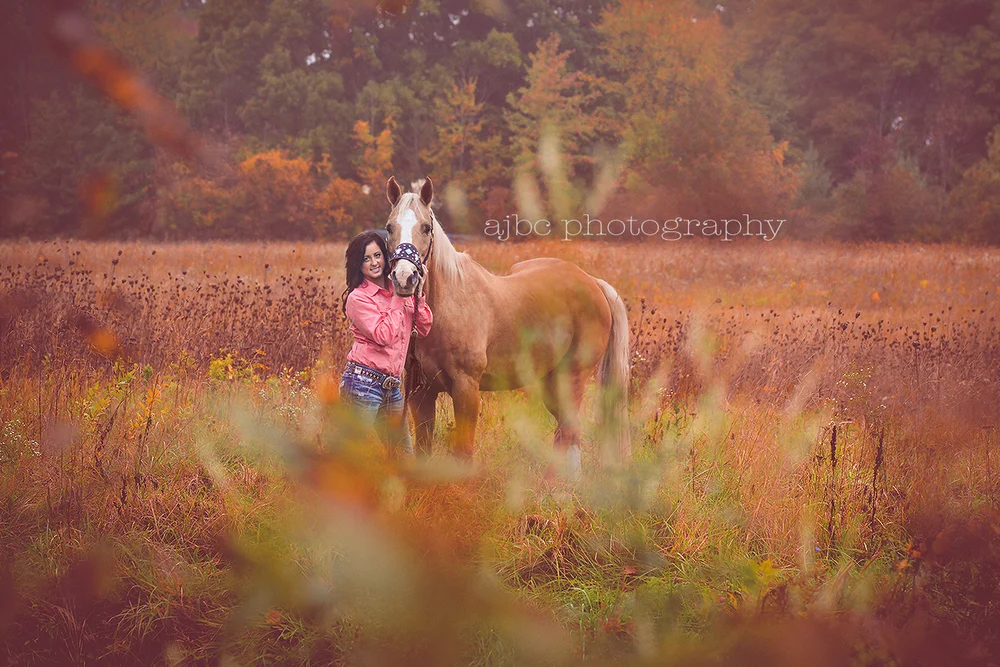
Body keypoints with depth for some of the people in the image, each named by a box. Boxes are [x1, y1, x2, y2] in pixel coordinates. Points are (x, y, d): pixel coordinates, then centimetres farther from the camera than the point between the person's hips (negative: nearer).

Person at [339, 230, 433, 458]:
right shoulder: (357, 298, -7)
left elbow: (424, 329, 9)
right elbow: (383, 335, -18)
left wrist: (418, 295, -2)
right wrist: (398, 299, -12)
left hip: (393, 385, 7)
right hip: (364, 382, -7)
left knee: (404, 456, 13)